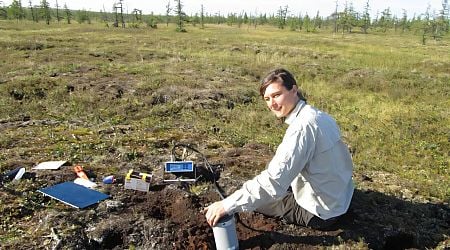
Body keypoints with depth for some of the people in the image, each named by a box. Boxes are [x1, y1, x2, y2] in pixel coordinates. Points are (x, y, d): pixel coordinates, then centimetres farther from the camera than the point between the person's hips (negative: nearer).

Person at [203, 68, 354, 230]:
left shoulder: (303, 126, -28)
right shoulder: (318, 115, 0)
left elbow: (273, 182, -33)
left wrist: (227, 205, -32)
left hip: (321, 213, -9)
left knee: (256, 198, 4)